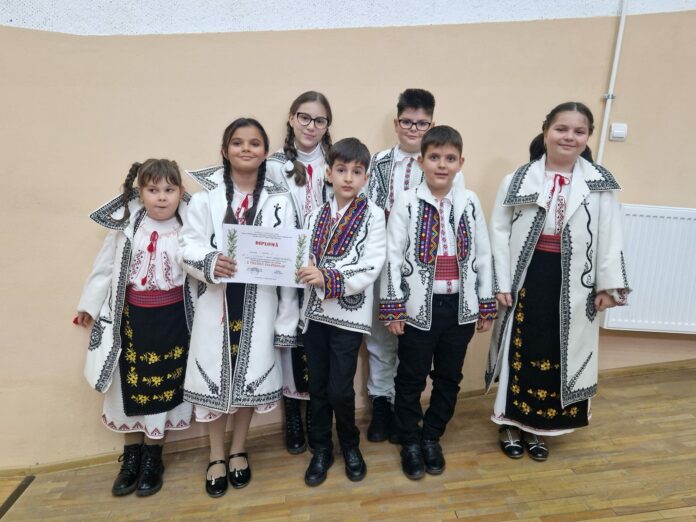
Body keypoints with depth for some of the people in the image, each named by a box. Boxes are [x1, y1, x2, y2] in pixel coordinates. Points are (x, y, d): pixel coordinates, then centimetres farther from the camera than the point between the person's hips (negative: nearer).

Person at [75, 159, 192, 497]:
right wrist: (89, 305, 10)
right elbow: (105, 268, 3)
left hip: (171, 317, -1)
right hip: (130, 315, 2)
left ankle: (153, 459, 31)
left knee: (162, 386, 11)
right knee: (130, 385, 14)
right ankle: (131, 456, 35)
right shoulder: (125, 225, -6)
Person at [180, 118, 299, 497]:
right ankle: (216, 456, 32)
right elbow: (187, 246, -3)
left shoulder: (279, 200, 1)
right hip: (216, 300, 0)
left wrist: (286, 320, -1)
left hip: (258, 302, 1)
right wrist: (210, 262, -28)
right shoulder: (205, 196, -1)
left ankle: (238, 450, 36)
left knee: (250, 374, 11)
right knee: (214, 374, 9)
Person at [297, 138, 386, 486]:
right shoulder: (316, 216, 8)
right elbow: (304, 260, 6)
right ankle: (321, 449, 32)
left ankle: (350, 446, 29)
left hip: (350, 314, -3)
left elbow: (371, 268, -16)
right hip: (315, 312, 4)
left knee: (340, 389, 1)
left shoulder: (373, 215, -5)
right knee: (317, 387, 12)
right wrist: (302, 272, -14)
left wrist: (329, 278, -26)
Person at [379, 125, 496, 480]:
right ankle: (409, 442, 31)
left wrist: (486, 305, 6)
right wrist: (392, 308, -8)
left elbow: (483, 255, 6)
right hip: (418, 306, -3)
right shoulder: (407, 202, -7)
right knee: (411, 379, 10)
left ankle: (432, 437, 36)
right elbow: (393, 256, -6)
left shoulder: (470, 202, 2)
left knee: (449, 378, 15)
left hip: (460, 306, 3)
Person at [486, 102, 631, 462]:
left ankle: (539, 428, 33)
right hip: (527, 278, -1)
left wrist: (608, 285, -4)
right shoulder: (518, 180, -3)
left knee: (559, 355, 13)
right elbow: (500, 232, -4)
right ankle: (511, 424, 30)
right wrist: (502, 283, -9)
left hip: (573, 284, 2)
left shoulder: (600, 183, 2)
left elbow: (609, 237, 1)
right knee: (520, 352, 9)